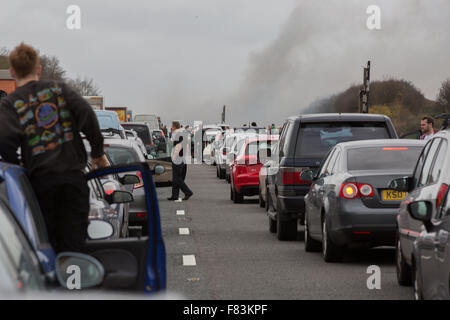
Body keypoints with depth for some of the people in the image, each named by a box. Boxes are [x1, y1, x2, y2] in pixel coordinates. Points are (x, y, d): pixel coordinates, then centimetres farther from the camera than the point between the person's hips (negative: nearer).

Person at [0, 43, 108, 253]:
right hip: (73, 176, 1)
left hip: (41, 180, -1)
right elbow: (87, 115, -2)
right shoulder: (59, 89, 10)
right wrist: (98, 153, 7)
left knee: (47, 244, 8)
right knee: (73, 242, 3)